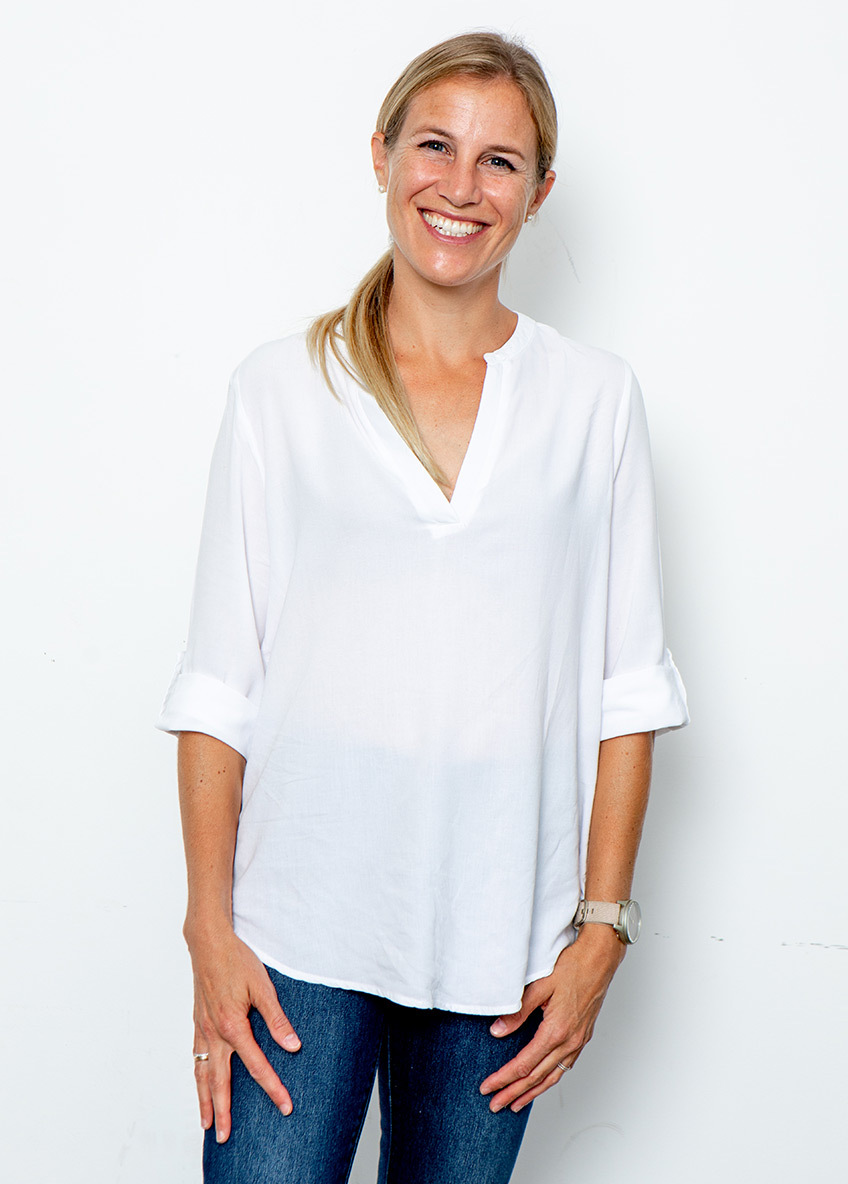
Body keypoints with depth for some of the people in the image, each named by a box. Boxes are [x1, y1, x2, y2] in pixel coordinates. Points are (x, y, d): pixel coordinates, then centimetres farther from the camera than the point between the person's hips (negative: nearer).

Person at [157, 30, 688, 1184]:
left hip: (498, 934, 1)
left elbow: (626, 687, 4)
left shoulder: (595, 400, 5)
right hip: (301, 924, -1)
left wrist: (602, 927, -1)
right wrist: (210, 930, -5)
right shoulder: (280, 389, 3)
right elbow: (219, 685, 1)